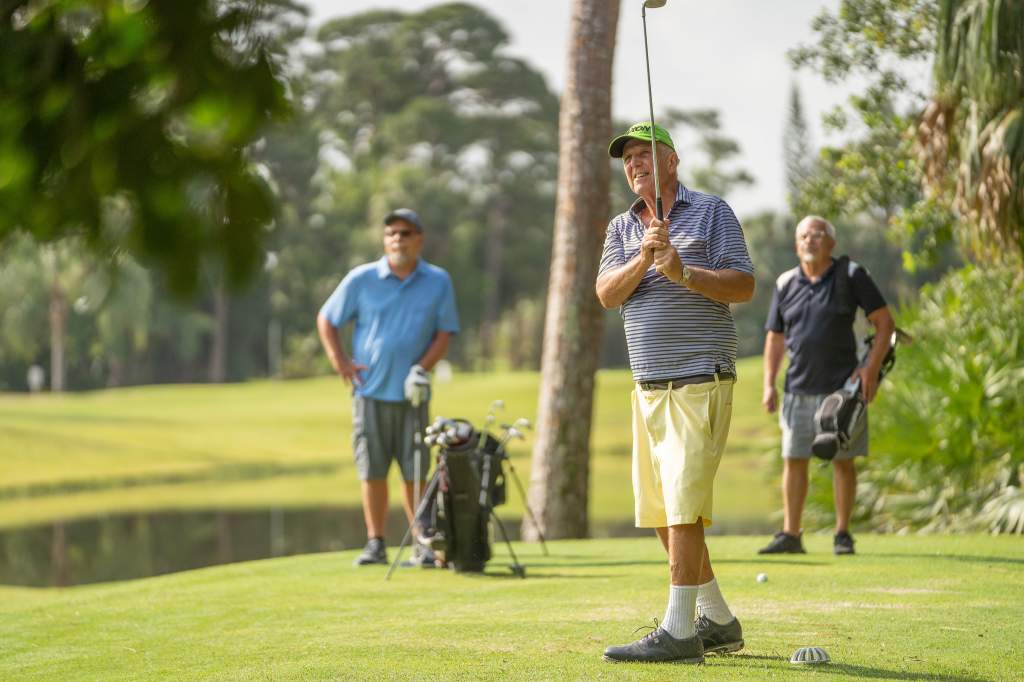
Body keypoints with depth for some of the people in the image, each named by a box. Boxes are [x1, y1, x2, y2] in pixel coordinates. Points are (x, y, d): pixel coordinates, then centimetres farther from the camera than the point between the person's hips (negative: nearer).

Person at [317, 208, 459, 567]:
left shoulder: (438, 282, 4)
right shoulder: (361, 279, 2)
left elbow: (443, 334, 5)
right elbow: (326, 319, 10)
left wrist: (422, 367, -10)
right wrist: (339, 361, 0)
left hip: (412, 393, 0)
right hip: (370, 390, 0)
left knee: (415, 473, 0)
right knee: (372, 471, 1)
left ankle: (422, 544, 7)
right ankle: (375, 544, 7)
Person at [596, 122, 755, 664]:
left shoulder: (712, 212, 1)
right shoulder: (622, 228, 16)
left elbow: (744, 286, -7)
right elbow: (607, 295, 2)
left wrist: (683, 273, -19)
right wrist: (643, 259, -15)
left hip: (700, 381, -7)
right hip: (649, 387, 7)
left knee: (682, 504, -13)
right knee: (659, 511, 8)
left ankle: (679, 630, -12)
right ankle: (719, 621, 19)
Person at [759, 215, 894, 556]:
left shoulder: (850, 275, -1)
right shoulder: (786, 284, 8)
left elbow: (885, 322, -2)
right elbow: (775, 338, 14)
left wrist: (872, 368, -11)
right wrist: (769, 385, 6)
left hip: (842, 387, -3)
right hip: (799, 389, 3)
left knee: (843, 460, 1)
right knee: (794, 461, 2)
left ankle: (842, 535, 9)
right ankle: (790, 535, 6)